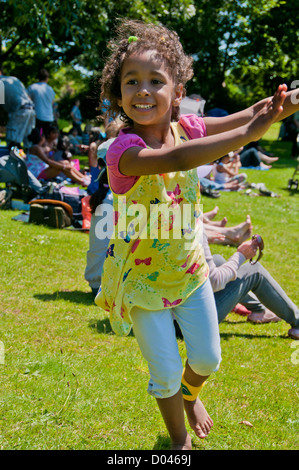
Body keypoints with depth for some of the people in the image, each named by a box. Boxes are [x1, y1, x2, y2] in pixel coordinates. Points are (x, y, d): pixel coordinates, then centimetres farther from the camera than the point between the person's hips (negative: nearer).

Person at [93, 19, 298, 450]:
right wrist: (247, 133, -53)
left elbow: (249, 116, -10)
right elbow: (175, 159, -48)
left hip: (190, 270, 5)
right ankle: (179, 439, 35)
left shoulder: (184, 128, -9)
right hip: (143, 279, -5)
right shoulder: (123, 149, -29)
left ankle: (190, 395, 52)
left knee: (207, 358, 16)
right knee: (165, 372, 6)